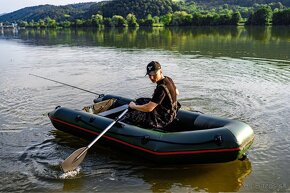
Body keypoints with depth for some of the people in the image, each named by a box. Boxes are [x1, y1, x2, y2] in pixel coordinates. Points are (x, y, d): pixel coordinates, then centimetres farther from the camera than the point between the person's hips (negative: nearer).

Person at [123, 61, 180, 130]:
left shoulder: (161, 88, -31)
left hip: (162, 119, -10)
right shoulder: (168, 79, -2)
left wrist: (133, 106, -15)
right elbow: (177, 93, 18)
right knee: (140, 101, 22)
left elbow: (149, 108, -31)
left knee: (129, 116, -7)